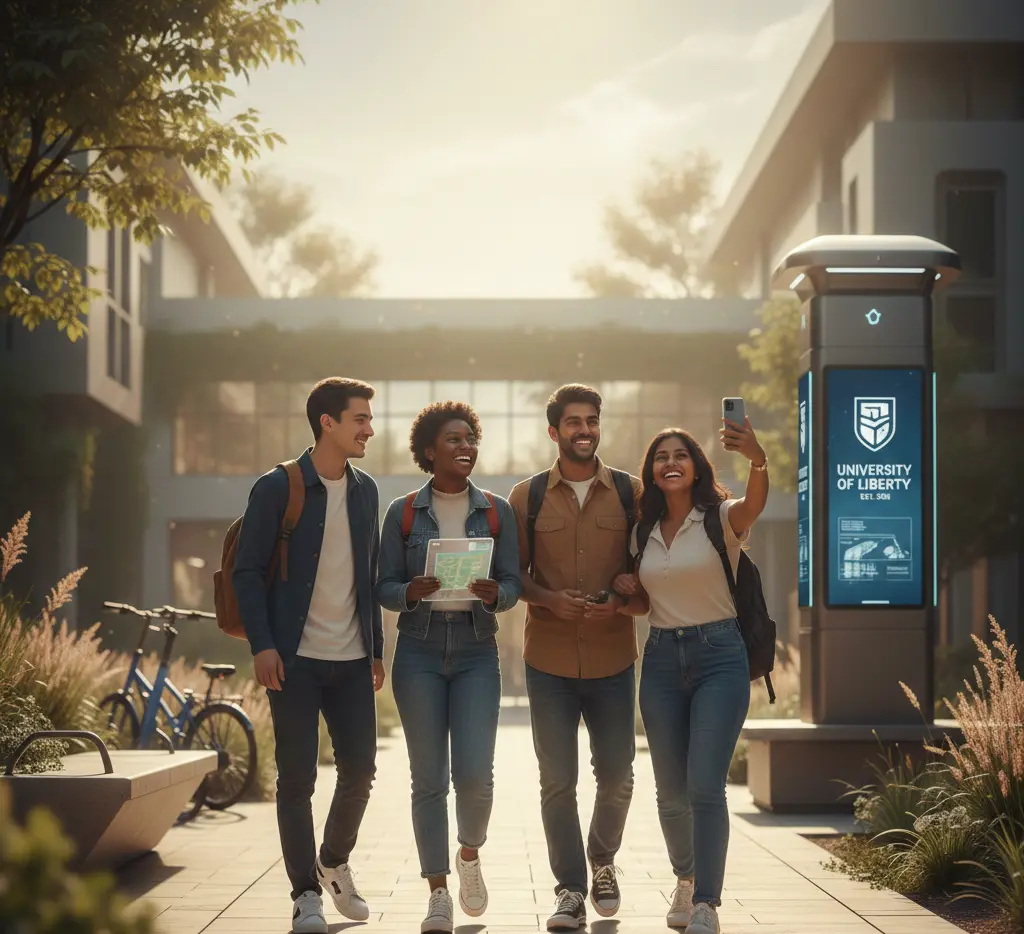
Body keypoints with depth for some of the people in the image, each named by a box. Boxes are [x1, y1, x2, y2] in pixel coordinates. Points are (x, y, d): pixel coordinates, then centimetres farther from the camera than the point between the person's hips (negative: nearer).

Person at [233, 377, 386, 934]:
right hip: (295, 659, -5)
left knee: (360, 769, 6)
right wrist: (262, 645, -14)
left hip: (352, 659, 5)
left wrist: (376, 648, 13)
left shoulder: (364, 490, 10)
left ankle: (335, 863, 29)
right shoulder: (277, 488, -6)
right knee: (297, 779, -2)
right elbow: (248, 571, -6)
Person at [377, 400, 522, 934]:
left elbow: (513, 585, 4)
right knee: (428, 778, 0)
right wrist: (412, 592, -19)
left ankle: (470, 854, 21)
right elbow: (384, 588, 2)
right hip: (419, 653, 0)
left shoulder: (496, 512, 6)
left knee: (475, 773, -10)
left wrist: (494, 594, -19)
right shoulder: (403, 513, 3)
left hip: (477, 654, 0)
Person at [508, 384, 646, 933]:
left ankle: (602, 862, 34)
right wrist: (549, 599, -13)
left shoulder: (631, 493, 3)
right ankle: (571, 889, 10)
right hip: (548, 658, 0)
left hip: (613, 657, 1)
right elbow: (512, 573, 6)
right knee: (557, 780, 0)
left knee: (616, 776, 8)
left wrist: (622, 601, -13)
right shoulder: (528, 496, 3)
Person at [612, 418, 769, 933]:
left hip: (718, 657, -5)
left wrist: (757, 458, -52)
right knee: (671, 791, 9)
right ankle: (685, 878, 32)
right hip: (661, 659, 5)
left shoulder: (721, 518, -6)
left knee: (705, 787, -14)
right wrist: (629, 586, -2)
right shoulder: (643, 532, 10)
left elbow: (755, 502, -30)